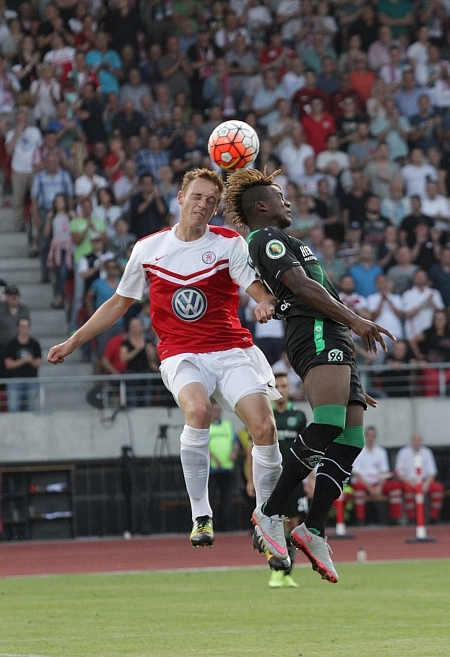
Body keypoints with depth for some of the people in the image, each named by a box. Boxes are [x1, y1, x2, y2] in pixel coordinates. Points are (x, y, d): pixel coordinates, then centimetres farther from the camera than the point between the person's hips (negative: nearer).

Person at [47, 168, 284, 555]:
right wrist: (72, 342, 21)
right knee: (197, 409, -33)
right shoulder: (148, 249, 8)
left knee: (264, 426, -17)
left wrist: (266, 304, -33)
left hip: (232, 351, 1)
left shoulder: (229, 244, 3)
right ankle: (200, 516, -23)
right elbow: (120, 302, 20)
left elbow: (259, 290, -8)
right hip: (181, 355, -1)